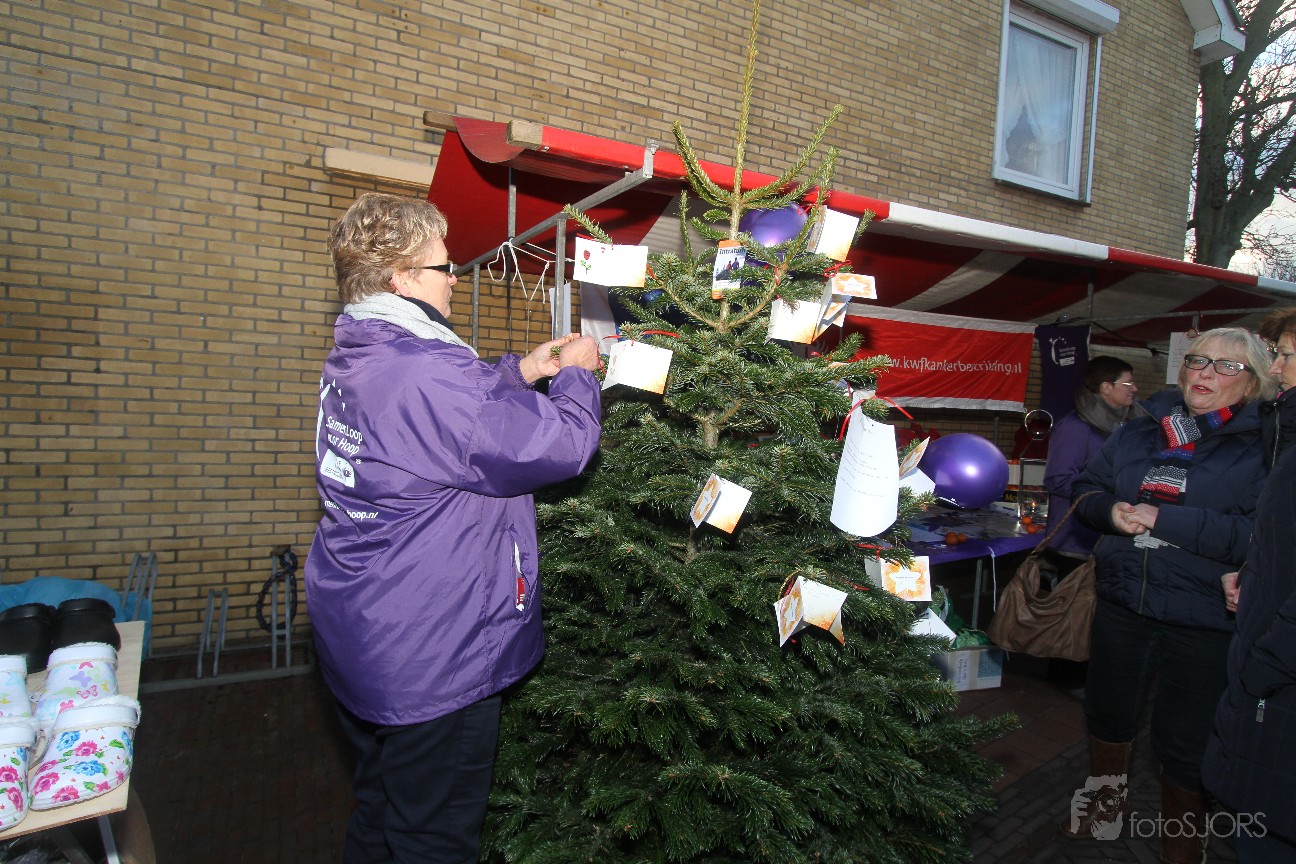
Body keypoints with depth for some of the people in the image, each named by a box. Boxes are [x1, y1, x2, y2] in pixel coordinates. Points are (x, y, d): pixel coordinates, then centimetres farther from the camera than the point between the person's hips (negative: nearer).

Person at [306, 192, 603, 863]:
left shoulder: (356, 360, 5)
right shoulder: (427, 371, -27)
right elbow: (561, 445, -25)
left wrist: (521, 371, 12)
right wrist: (577, 374, -6)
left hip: (358, 636, 10)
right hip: (427, 661, -10)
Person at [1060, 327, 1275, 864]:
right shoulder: (1140, 432, 6)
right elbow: (1085, 488, 11)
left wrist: (1166, 520, -25)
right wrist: (1110, 510, -11)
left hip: (1204, 623, -5)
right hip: (1122, 604, 5)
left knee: (1185, 740, 9)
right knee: (1108, 713, 22)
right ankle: (1105, 801, 50)